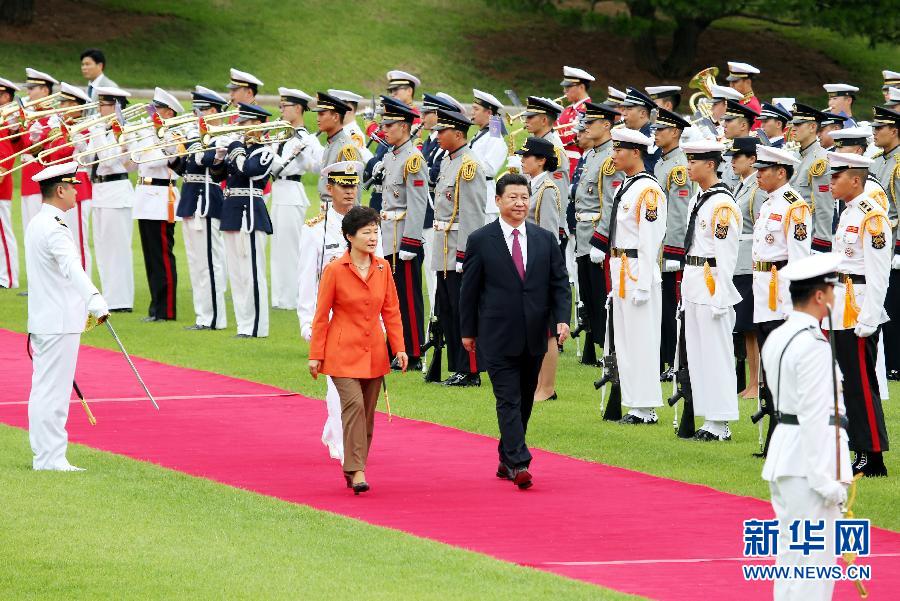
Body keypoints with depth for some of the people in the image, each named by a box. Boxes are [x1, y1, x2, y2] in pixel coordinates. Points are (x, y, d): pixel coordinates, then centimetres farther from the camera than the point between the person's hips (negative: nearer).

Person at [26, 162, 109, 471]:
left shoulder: (36, 224, 15)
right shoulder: (54, 228, -17)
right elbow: (72, 268, -33)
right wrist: (96, 302, -46)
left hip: (42, 321, 10)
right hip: (60, 323, -10)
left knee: (44, 389, 13)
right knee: (53, 391, -7)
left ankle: (44, 455, 19)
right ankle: (50, 459, -5)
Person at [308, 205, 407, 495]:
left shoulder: (383, 268, 4)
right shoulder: (335, 270, -8)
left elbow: (391, 310, 10)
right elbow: (321, 315, -3)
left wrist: (399, 347, 3)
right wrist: (316, 355, -3)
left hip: (374, 351, 5)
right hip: (343, 351, -5)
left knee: (367, 413, 6)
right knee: (354, 404, -18)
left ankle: (353, 467, 18)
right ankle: (356, 470, -18)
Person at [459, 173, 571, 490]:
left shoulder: (545, 239, 8)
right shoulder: (481, 241, -2)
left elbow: (560, 282, 7)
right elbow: (469, 288, 3)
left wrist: (562, 318, -7)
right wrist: (468, 330, 4)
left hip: (534, 335, 4)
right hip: (498, 336, -4)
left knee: (525, 401, 11)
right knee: (509, 401, -11)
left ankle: (506, 461, 23)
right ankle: (519, 464, -18)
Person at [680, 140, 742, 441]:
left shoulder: (722, 204, -15)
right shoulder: (697, 199, 14)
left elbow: (726, 255, -17)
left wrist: (720, 298, -18)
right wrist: (688, 287, 18)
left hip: (713, 283, -10)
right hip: (693, 282, 10)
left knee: (716, 352, -5)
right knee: (697, 352, 11)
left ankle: (720, 424, -1)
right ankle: (709, 419, 16)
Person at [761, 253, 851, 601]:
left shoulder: (776, 339, 12)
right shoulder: (814, 345, -16)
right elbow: (814, 415, -19)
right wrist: (826, 480, -18)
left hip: (782, 455, 10)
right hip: (811, 458, -10)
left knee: (791, 553, 13)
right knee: (815, 558, -7)